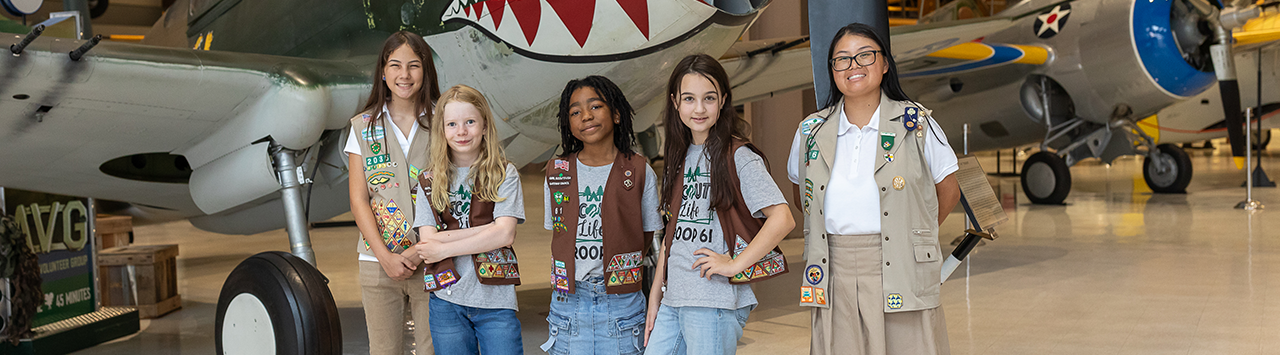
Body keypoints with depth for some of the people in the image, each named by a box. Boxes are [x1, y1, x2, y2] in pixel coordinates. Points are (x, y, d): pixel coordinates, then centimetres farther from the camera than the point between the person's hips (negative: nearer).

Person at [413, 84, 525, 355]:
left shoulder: (504, 175, 3)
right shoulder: (429, 181, 8)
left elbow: (505, 234, -9)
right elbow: (428, 241, -3)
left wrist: (444, 248, -9)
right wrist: (485, 230, -11)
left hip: (496, 301, -1)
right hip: (447, 301, 2)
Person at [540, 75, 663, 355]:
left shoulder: (639, 172, 0)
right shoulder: (556, 172, 7)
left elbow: (649, 237, 5)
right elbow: (556, 235, 13)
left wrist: (622, 267, -1)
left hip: (621, 300, -2)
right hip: (569, 298, 2)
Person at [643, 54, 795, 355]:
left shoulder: (738, 157, -8)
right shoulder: (681, 156, 13)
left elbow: (782, 219, -16)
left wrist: (734, 264, -14)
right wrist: (655, 294, 15)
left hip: (715, 303, -7)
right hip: (673, 300, 7)